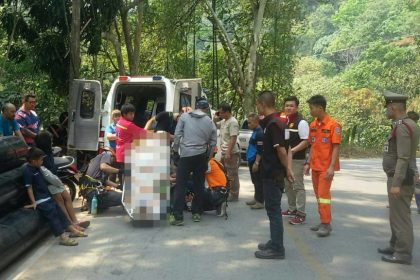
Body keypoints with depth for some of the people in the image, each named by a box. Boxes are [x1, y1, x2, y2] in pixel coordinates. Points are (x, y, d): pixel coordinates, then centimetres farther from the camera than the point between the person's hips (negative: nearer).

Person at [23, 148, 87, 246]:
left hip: (47, 197, 9)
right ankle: (63, 238, -22)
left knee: (59, 211, 8)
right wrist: (33, 202, -21)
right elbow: (29, 188, -18)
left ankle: (73, 230, 14)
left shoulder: (37, 168, 9)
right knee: (52, 214, -18)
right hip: (40, 200, -9)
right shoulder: (27, 171, -17)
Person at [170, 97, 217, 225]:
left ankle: (177, 216, -3)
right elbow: (213, 142, 8)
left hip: (186, 154, -3)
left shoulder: (184, 116, -1)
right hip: (201, 156, 3)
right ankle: (197, 213, 20)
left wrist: (175, 149, 10)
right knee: (199, 185, 13)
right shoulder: (210, 122, 5)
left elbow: (177, 135, -4)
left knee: (180, 185, 0)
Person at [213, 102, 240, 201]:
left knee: (232, 175, -2)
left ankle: (234, 195, 5)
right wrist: (215, 119, 9)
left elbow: (233, 139, -22)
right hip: (224, 153, 10)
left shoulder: (233, 122, -17)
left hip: (231, 153, -10)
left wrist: (228, 153, -25)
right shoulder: (223, 121, 11)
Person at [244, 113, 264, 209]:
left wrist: (256, 163, -22)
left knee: (258, 181, -4)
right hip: (252, 160, 10)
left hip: (256, 161, -10)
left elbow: (260, 150, -21)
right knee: (255, 181, 17)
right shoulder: (255, 132, 14)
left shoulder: (260, 133, -17)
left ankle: (260, 202, 1)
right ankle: (256, 199, 27)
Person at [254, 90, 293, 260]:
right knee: (273, 209, 17)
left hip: (273, 174, -10)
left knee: (273, 210, -2)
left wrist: (286, 168, -9)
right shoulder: (275, 121, 13)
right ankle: (274, 242, 28)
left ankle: (277, 249, 6)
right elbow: (286, 147, 16)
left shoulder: (273, 124, -19)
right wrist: (288, 168, 10)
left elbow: (281, 150, -23)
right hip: (272, 173, 10)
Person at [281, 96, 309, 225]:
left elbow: (306, 141, -17)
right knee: (288, 185, 17)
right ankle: (292, 209, 31)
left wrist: (293, 150, -26)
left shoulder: (301, 122, -12)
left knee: (298, 186, -5)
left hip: (297, 160, -9)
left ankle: (301, 214, 0)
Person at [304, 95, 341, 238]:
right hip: (315, 166, 7)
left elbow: (336, 147, -14)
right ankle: (323, 222, 20)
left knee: (324, 194, -6)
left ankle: (326, 224, 1)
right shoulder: (312, 125, 8)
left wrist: (331, 167, -19)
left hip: (326, 167, -7)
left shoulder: (333, 124, -12)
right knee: (318, 195, 11)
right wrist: (308, 163, 11)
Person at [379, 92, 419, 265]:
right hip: (399, 178, 10)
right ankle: (396, 246, 29)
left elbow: (403, 158, -24)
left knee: (400, 216, -3)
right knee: (396, 214, 18)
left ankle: (403, 253, 4)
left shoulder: (402, 127, -19)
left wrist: (396, 184, -24)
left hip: (400, 179, -10)